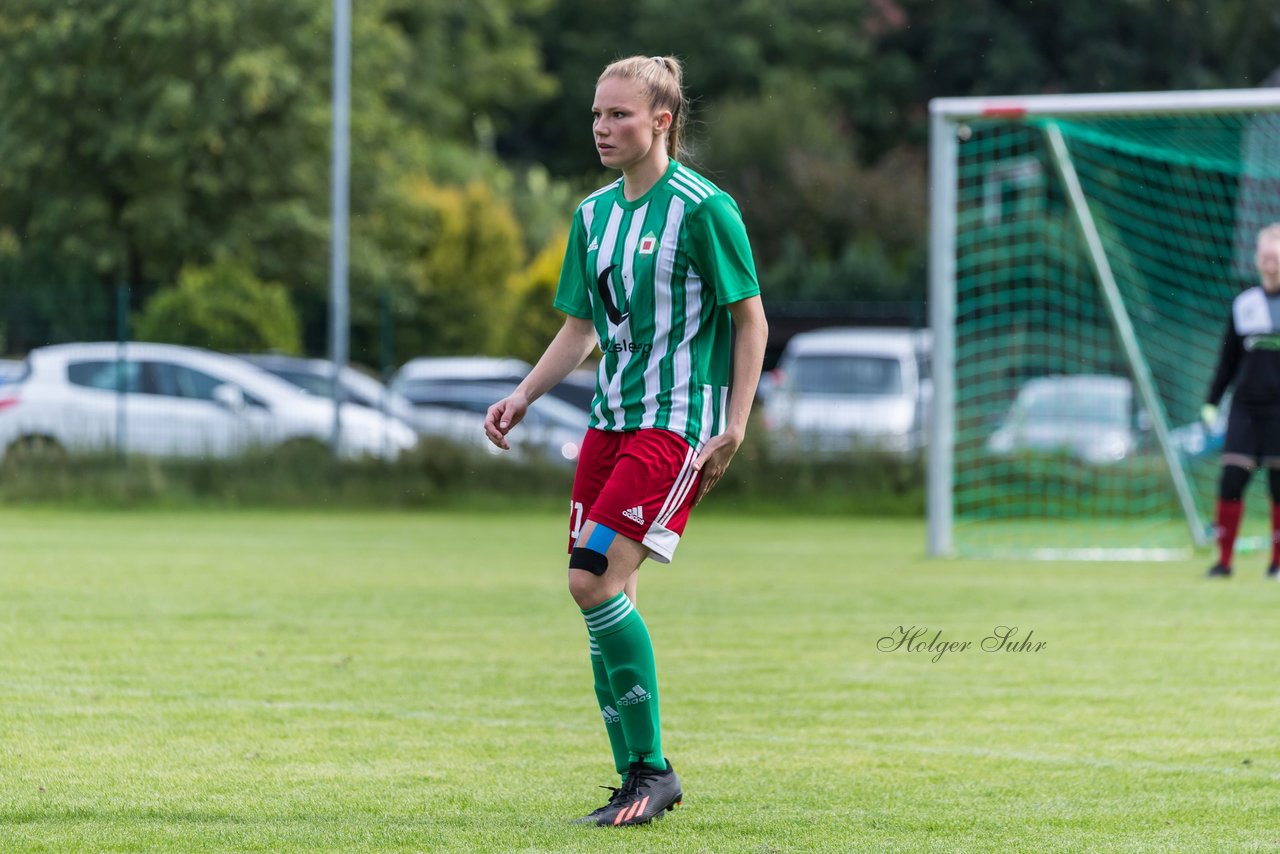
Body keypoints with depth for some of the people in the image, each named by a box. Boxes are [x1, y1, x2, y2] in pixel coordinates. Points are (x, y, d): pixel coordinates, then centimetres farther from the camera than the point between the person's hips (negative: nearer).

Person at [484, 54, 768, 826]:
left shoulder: (703, 208, -10)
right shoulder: (595, 213, 12)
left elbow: (751, 319, -7)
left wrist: (735, 426, -12)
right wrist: (523, 397, 6)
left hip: (676, 422, -8)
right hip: (611, 417, 8)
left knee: (599, 579, -18)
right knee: (599, 590, 3)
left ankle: (652, 769, -8)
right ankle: (637, 783, 11)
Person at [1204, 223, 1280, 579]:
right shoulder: (1243, 304, 9)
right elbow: (1228, 359, 15)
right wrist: (1212, 401, 10)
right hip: (1245, 406, 3)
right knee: (1230, 482, -6)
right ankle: (1224, 559, 0)